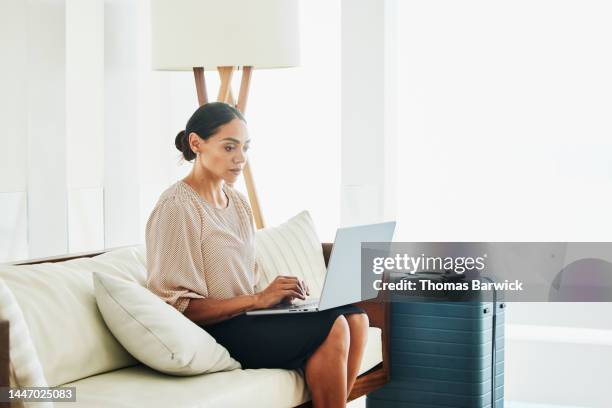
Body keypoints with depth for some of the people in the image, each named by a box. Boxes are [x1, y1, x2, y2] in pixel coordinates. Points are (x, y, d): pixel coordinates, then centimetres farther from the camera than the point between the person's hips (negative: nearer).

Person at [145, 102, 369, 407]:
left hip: (245, 315, 8)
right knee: (331, 328, -22)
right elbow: (178, 307, -17)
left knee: (354, 317, -10)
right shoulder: (177, 207, -12)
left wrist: (280, 291, -1)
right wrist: (258, 299, -20)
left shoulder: (238, 202, 14)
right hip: (213, 332, -8)